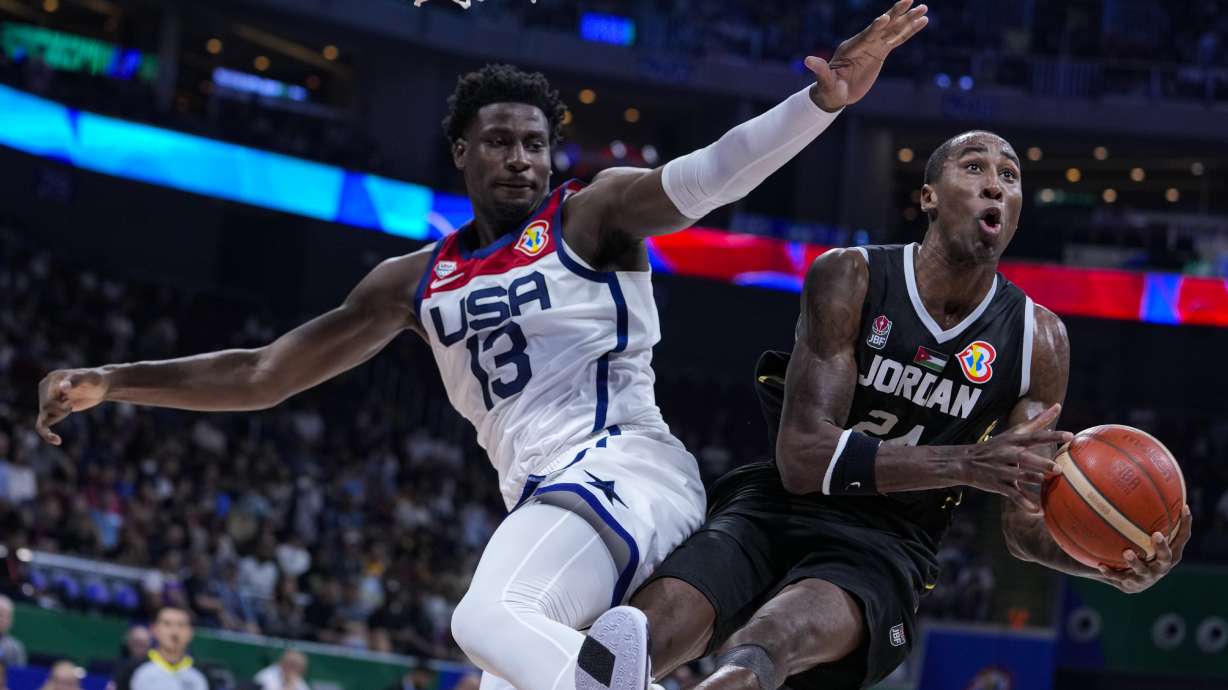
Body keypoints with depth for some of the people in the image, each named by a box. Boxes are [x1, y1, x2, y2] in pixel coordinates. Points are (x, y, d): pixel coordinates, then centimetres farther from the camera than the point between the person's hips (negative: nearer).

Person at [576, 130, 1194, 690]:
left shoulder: (1038, 339, 4)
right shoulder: (850, 279, -4)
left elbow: (1024, 522, 6)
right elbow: (801, 457, -14)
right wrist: (965, 464, -26)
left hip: (886, 547, -1)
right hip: (778, 506, 1)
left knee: (806, 623, -39)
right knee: (663, 617, -34)